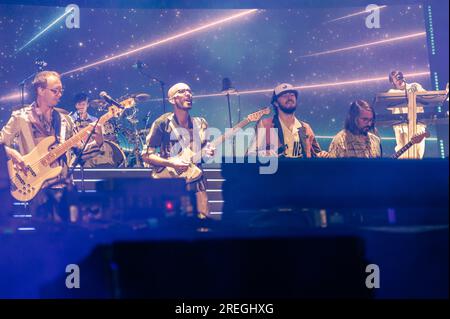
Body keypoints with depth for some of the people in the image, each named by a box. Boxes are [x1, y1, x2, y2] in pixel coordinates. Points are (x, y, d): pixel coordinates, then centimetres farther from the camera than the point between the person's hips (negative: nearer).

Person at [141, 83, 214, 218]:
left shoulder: (201, 123, 8)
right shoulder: (163, 123, -7)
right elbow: (146, 155, -6)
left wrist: (208, 152, -4)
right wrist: (171, 164, -18)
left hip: (196, 179, 4)